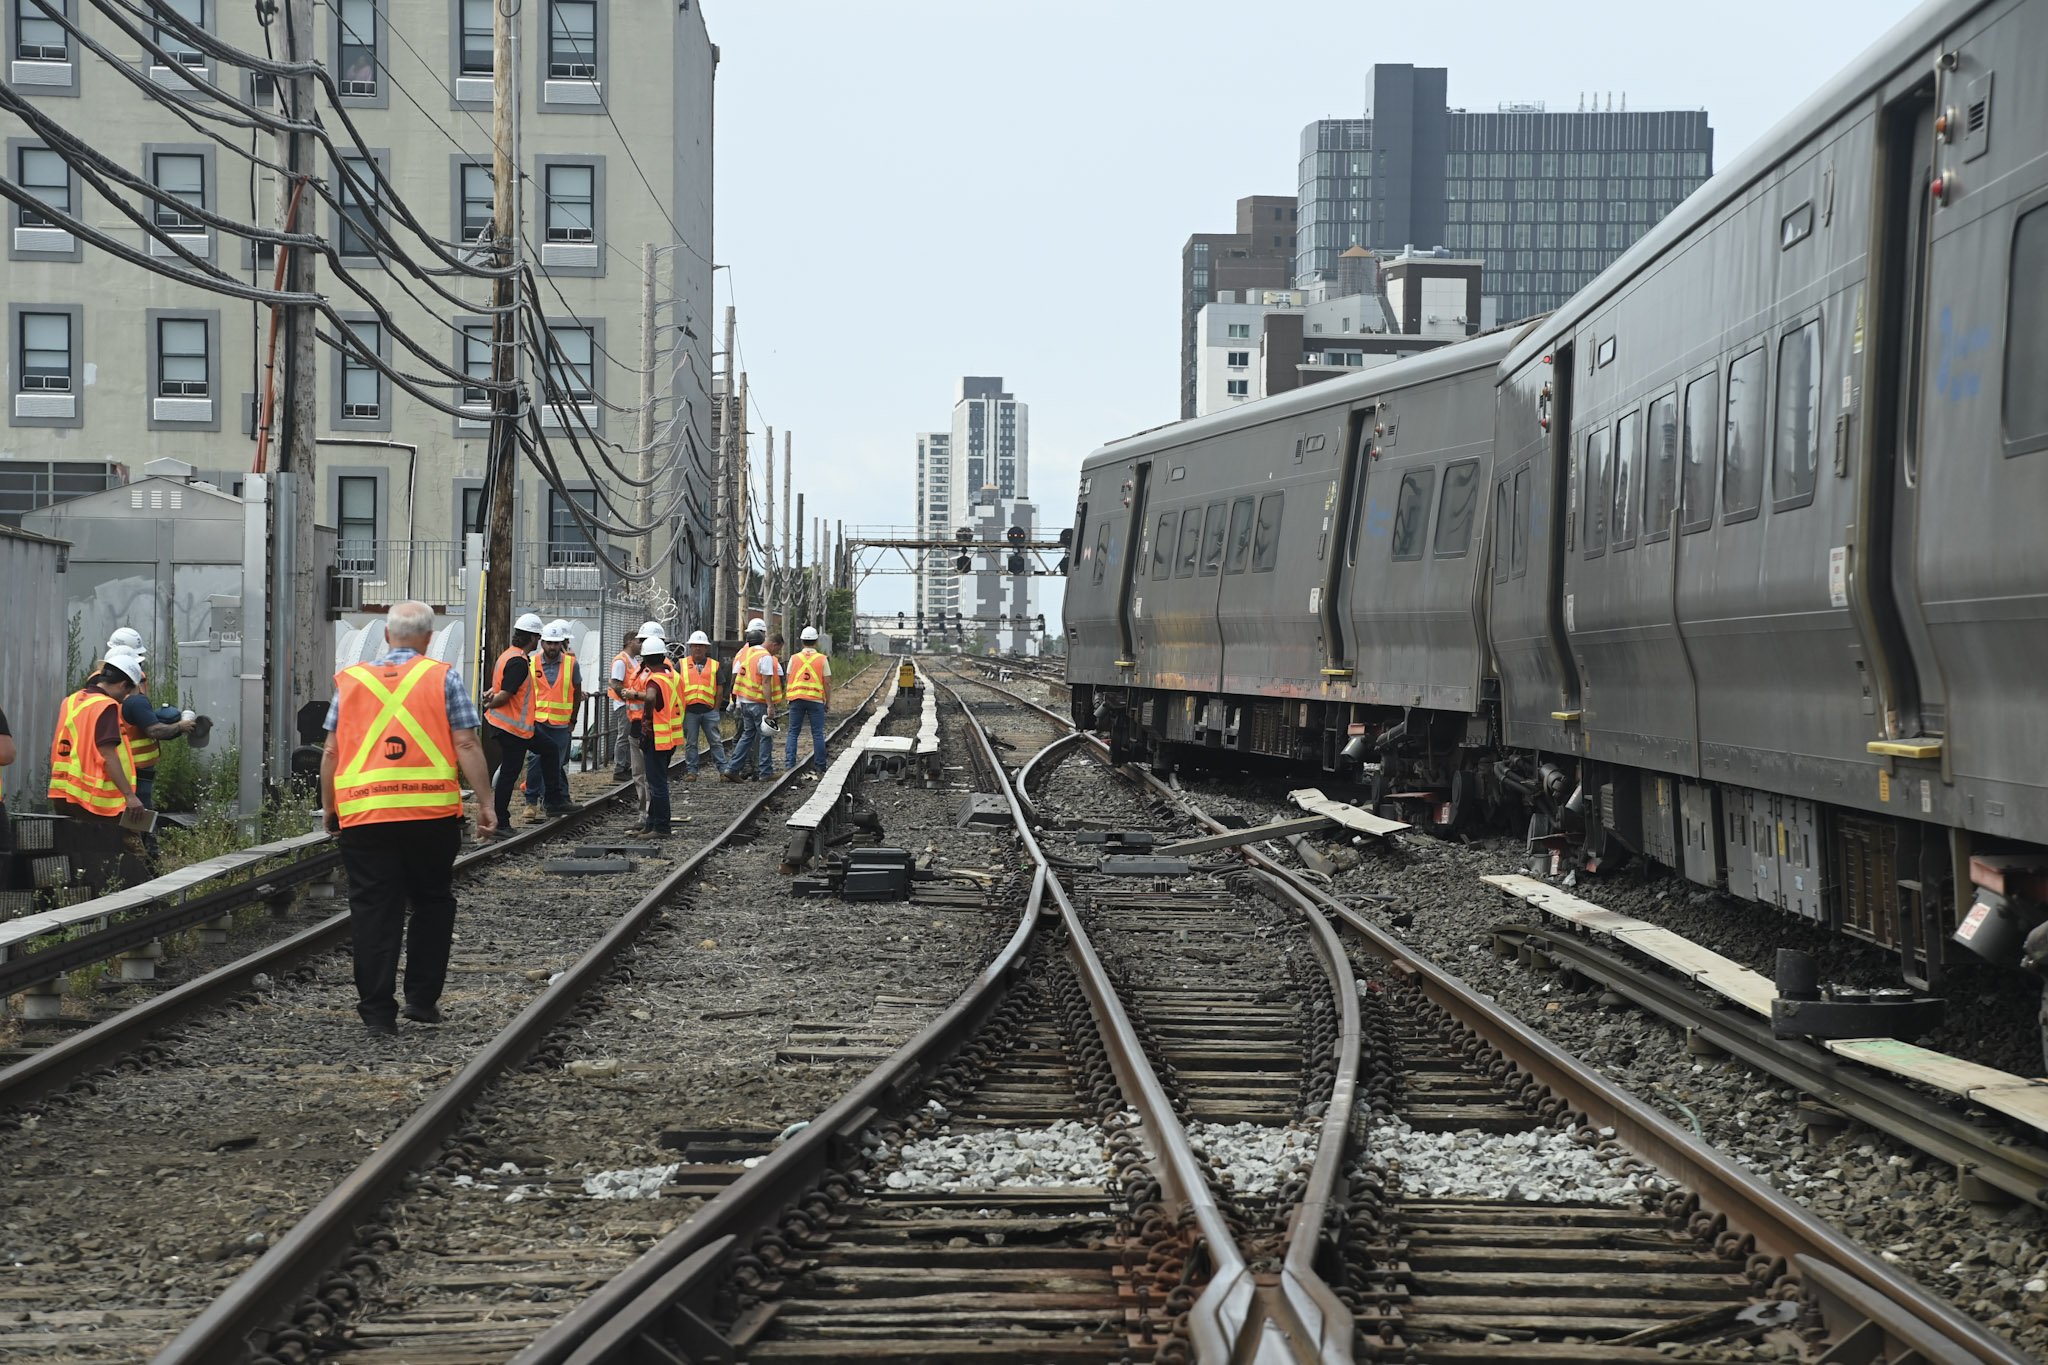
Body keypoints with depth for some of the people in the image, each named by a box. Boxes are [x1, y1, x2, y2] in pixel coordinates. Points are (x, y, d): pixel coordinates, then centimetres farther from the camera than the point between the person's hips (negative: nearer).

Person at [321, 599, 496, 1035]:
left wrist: (329, 808, 19)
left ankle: (378, 1010, 2)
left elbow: (331, 752, 9)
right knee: (432, 903, 15)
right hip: (432, 813, -1)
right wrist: (484, 803, 3)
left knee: (373, 911, 3)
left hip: (362, 814, 1)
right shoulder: (443, 678, 4)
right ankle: (422, 998, 14)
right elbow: (466, 745, -2)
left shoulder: (350, 681, 10)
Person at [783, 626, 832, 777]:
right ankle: (819, 765, 4)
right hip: (816, 699, -1)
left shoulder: (794, 658, 4)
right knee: (817, 733, 4)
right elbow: (827, 682, -1)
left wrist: (786, 697, 15)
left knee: (793, 732, 7)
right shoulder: (822, 659, -1)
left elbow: (787, 680, 4)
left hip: (796, 698, 1)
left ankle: (789, 763, 1)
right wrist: (828, 701, 7)